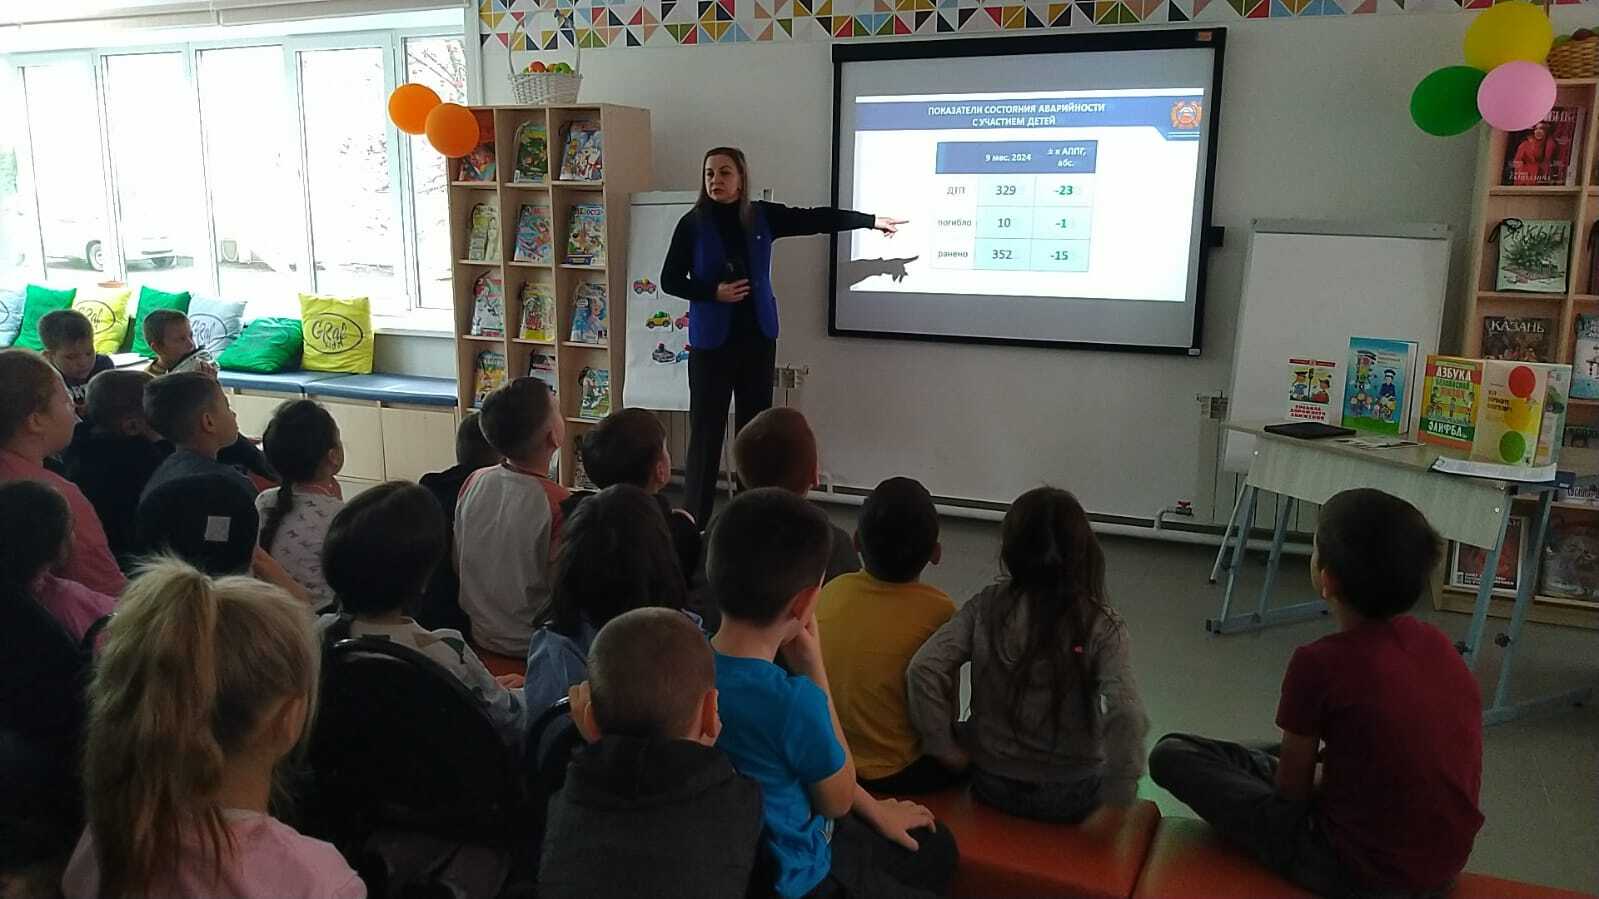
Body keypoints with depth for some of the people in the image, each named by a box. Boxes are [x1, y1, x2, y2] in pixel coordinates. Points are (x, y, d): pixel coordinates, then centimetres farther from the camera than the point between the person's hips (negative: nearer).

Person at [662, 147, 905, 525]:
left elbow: (815, 219, 8)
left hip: (757, 336, 3)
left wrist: (872, 220, 11)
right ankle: (694, 519, 6)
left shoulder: (762, 216, 2)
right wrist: (713, 292, -15)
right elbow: (669, 281, -2)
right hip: (712, 340, -3)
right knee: (706, 430, -3)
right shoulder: (693, 224, -5)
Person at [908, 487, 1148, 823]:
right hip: (1071, 796, -1)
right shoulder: (1100, 626, -18)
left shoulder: (986, 608, -13)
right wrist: (1117, 801, -18)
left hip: (992, 784, 2)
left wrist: (943, 746, -9)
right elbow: (1125, 716, -29)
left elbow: (923, 669, -20)